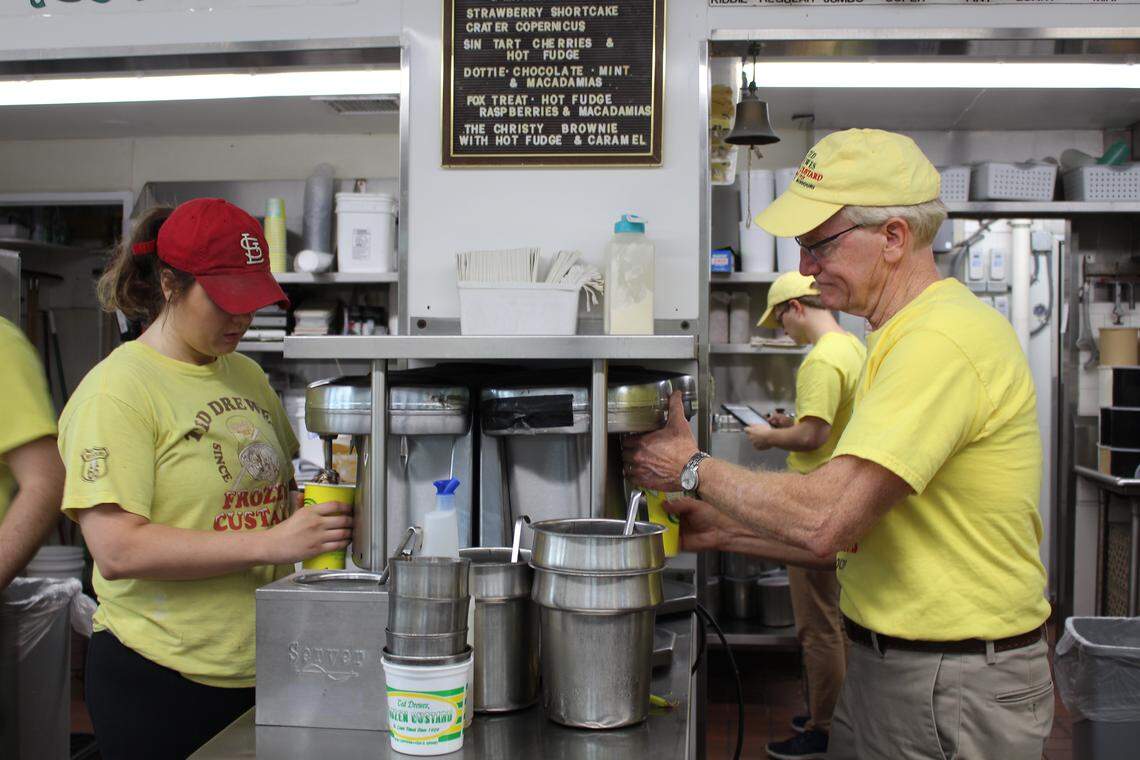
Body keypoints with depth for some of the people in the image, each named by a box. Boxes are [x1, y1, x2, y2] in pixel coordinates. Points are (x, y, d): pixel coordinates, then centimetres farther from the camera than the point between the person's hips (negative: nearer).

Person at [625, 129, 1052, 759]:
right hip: (883, 662, 9)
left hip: (955, 688, -8)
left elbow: (824, 521, -29)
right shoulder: (900, 339, 12)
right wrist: (724, 532, 7)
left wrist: (693, 467, -14)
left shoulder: (945, 339, -22)